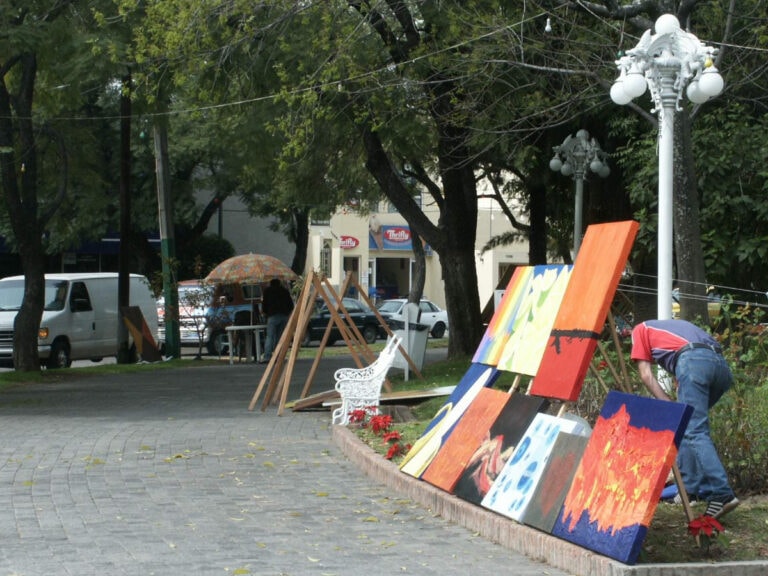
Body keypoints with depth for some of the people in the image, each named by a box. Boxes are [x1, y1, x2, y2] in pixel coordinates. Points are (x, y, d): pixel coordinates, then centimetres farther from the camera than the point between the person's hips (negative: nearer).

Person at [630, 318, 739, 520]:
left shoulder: (640, 330, 27)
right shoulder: (676, 326, 42)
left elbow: (646, 375, 16)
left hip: (694, 361, -7)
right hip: (722, 365, 7)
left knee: (695, 431, -12)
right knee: (686, 425, 20)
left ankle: (722, 494, -24)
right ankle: (690, 487, 16)